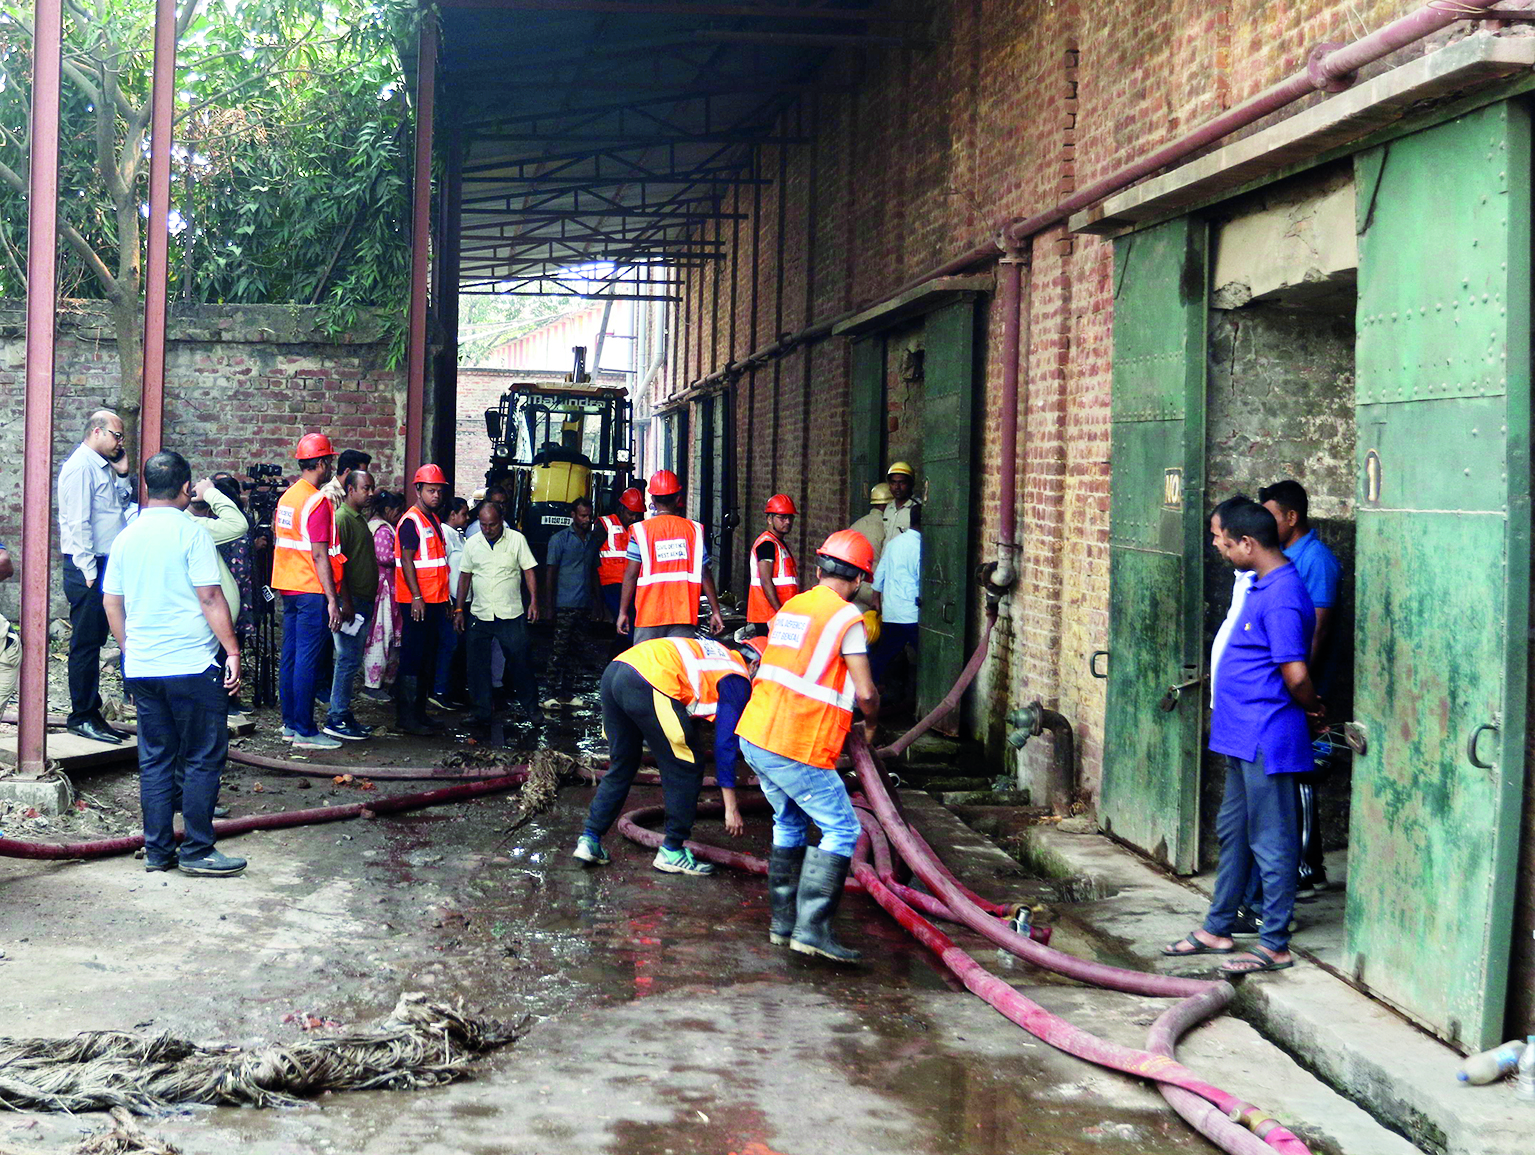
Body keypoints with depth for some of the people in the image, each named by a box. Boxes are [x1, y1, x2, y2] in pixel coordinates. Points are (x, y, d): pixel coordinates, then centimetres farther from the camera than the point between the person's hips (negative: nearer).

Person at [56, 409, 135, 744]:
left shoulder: (103, 467, 17)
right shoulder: (80, 467, -12)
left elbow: (123, 508, 22)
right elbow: (78, 523, -17)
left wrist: (122, 474, 10)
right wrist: (89, 572, -19)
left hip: (104, 565, 9)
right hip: (87, 569, -9)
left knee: (93, 642, 12)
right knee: (85, 644, -5)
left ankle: (91, 714, 17)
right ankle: (82, 717, 0)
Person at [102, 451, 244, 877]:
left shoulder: (127, 536, 9)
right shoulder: (190, 533, -9)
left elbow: (111, 601, 14)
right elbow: (210, 598, -13)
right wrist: (232, 650, -8)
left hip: (141, 667, 6)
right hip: (191, 666, -6)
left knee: (155, 759, 12)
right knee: (203, 758, 1)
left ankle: (157, 851, 15)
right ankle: (196, 851, 2)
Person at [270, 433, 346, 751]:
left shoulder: (286, 497, 12)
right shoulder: (318, 502, -14)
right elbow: (320, 555, -19)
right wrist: (333, 600, -18)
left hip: (288, 588, 9)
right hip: (312, 591, -9)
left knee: (290, 656, 12)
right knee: (308, 660, -6)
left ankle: (290, 723, 18)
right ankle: (304, 732, -4)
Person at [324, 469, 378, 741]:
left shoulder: (359, 520, 18)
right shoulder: (342, 519, -12)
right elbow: (336, 563, -19)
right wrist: (346, 603, -22)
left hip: (363, 603, 10)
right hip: (351, 602, -10)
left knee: (350, 661, 12)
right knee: (348, 660, -8)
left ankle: (344, 715, 17)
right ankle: (337, 719, -5)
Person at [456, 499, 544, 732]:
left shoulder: (517, 539, -1)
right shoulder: (472, 543, 6)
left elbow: (529, 570, 1)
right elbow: (465, 576, 11)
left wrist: (534, 601, -9)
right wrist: (459, 610, 9)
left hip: (511, 615, -3)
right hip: (479, 615, 3)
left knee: (519, 661, 0)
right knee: (478, 666, 3)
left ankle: (531, 707, 15)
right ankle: (483, 711, 14)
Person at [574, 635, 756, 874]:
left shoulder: (717, 653, 31)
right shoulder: (737, 679, 9)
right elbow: (725, 744, 5)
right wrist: (731, 808, 7)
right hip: (647, 685, -8)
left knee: (621, 768, 22)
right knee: (685, 771, 8)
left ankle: (589, 840, 20)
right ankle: (672, 851, 13)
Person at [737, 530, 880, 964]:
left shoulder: (791, 607, 14)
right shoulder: (847, 617, -8)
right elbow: (865, 693, -11)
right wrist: (871, 725, 10)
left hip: (754, 735, 8)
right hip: (798, 748, -8)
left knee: (789, 824, 22)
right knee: (841, 830, 1)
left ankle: (783, 923, 25)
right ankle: (812, 928, -7)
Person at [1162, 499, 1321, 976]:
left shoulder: (1281, 597, -22)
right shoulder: (1262, 585, 11)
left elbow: (1296, 676, -23)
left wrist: (1309, 708, -5)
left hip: (1267, 739, -11)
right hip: (1244, 735, 11)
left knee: (1270, 841, -1)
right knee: (1234, 831, 18)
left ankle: (1275, 944, 9)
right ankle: (1218, 928, 30)